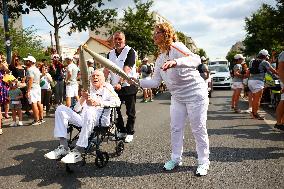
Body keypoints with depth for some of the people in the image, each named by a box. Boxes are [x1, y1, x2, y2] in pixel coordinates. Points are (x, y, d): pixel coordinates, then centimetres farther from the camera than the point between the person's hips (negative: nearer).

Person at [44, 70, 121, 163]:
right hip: (83, 119, 6)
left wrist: (99, 103, -14)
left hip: (99, 120, -6)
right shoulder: (89, 90, 26)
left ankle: (78, 151, -37)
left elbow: (117, 102, -6)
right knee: (61, 109, -5)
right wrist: (83, 98, -2)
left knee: (89, 111, -38)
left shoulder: (107, 87, 14)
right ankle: (63, 147, -16)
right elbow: (76, 109, 17)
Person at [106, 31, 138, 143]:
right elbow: (106, 70, 6)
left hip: (128, 86, -5)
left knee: (130, 112, 4)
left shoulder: (130, 51, -8)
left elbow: (127, 69, -20)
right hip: (115, 87, 6)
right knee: (115, 110, 8)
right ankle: (122, 131, 23)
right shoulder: (110, 54, 12)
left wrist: (120, 83, -30)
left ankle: (130, 133, 16)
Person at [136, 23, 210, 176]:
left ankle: (204, 162, 17)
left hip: (195, 93, -7)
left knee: (198, 129, 1)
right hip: (177, 97, 8)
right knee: (176, 128, 10)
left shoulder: (176, 47, -16)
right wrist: (137, 81, -4)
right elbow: (155, 82, 8)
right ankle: (176, 159, 26)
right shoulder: (160, 59, 8)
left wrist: (175, 62, -48)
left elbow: (196, 60, -33)